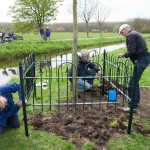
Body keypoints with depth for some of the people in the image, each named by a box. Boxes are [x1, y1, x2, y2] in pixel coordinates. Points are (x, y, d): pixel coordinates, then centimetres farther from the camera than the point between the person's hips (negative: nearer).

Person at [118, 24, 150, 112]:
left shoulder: (130, 35, -9)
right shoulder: (135, 34, 23)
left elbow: (131, 51, -18)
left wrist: (124, 55, -1)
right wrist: (125, 55, 14)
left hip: (141, 60, -11)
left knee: (132, 83, -8)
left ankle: (133, 106, -4)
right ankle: (136, 100, 33)